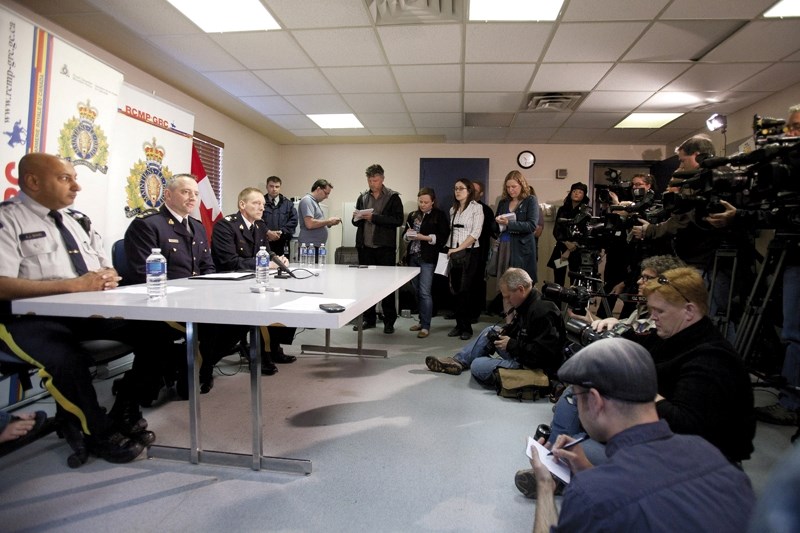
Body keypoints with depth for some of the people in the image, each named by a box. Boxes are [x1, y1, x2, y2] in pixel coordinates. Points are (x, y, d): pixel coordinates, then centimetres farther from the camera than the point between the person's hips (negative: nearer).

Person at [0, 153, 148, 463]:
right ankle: (99, 432, -8)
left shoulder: (78, 219, 17)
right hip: (32, 317, -6)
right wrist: (74, 285, -22)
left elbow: (107, 268, 19)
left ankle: (125, 412, 1)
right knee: (66, 359, -36)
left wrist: (107, 277, -6)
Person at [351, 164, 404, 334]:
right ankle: (369, 318, 22)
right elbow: (356, 222, 18)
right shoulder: (362, 197, 12)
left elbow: (398, 220, -13)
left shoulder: (393, 197, -2)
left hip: (385, 248, -4)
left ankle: (389, 321, 13)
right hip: (365, 247, 4)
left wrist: (374, 217, -19)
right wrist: (357, 217, -6)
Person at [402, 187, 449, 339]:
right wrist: (408, 234, -5)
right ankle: (422, 320, 24)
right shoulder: (412, 215, 15)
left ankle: (426, 326, -1)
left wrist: (425, 237, -16)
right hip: (413, 256, 6)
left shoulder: (439, 215, -1)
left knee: (425, 292, -8)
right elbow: (404, 235, 18)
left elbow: (443, 236, -7)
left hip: (428, 258, -6)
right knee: (417, 291, 11)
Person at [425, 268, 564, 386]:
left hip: (535, 368, -10)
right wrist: (505, 332, 1)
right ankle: (457, 362, 14)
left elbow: (542, 353, -31)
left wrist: (511, 345, -22)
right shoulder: (527, 303, 4)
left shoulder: (542, 312, -27)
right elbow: (518, 328, 21)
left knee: (478, 366, -20)